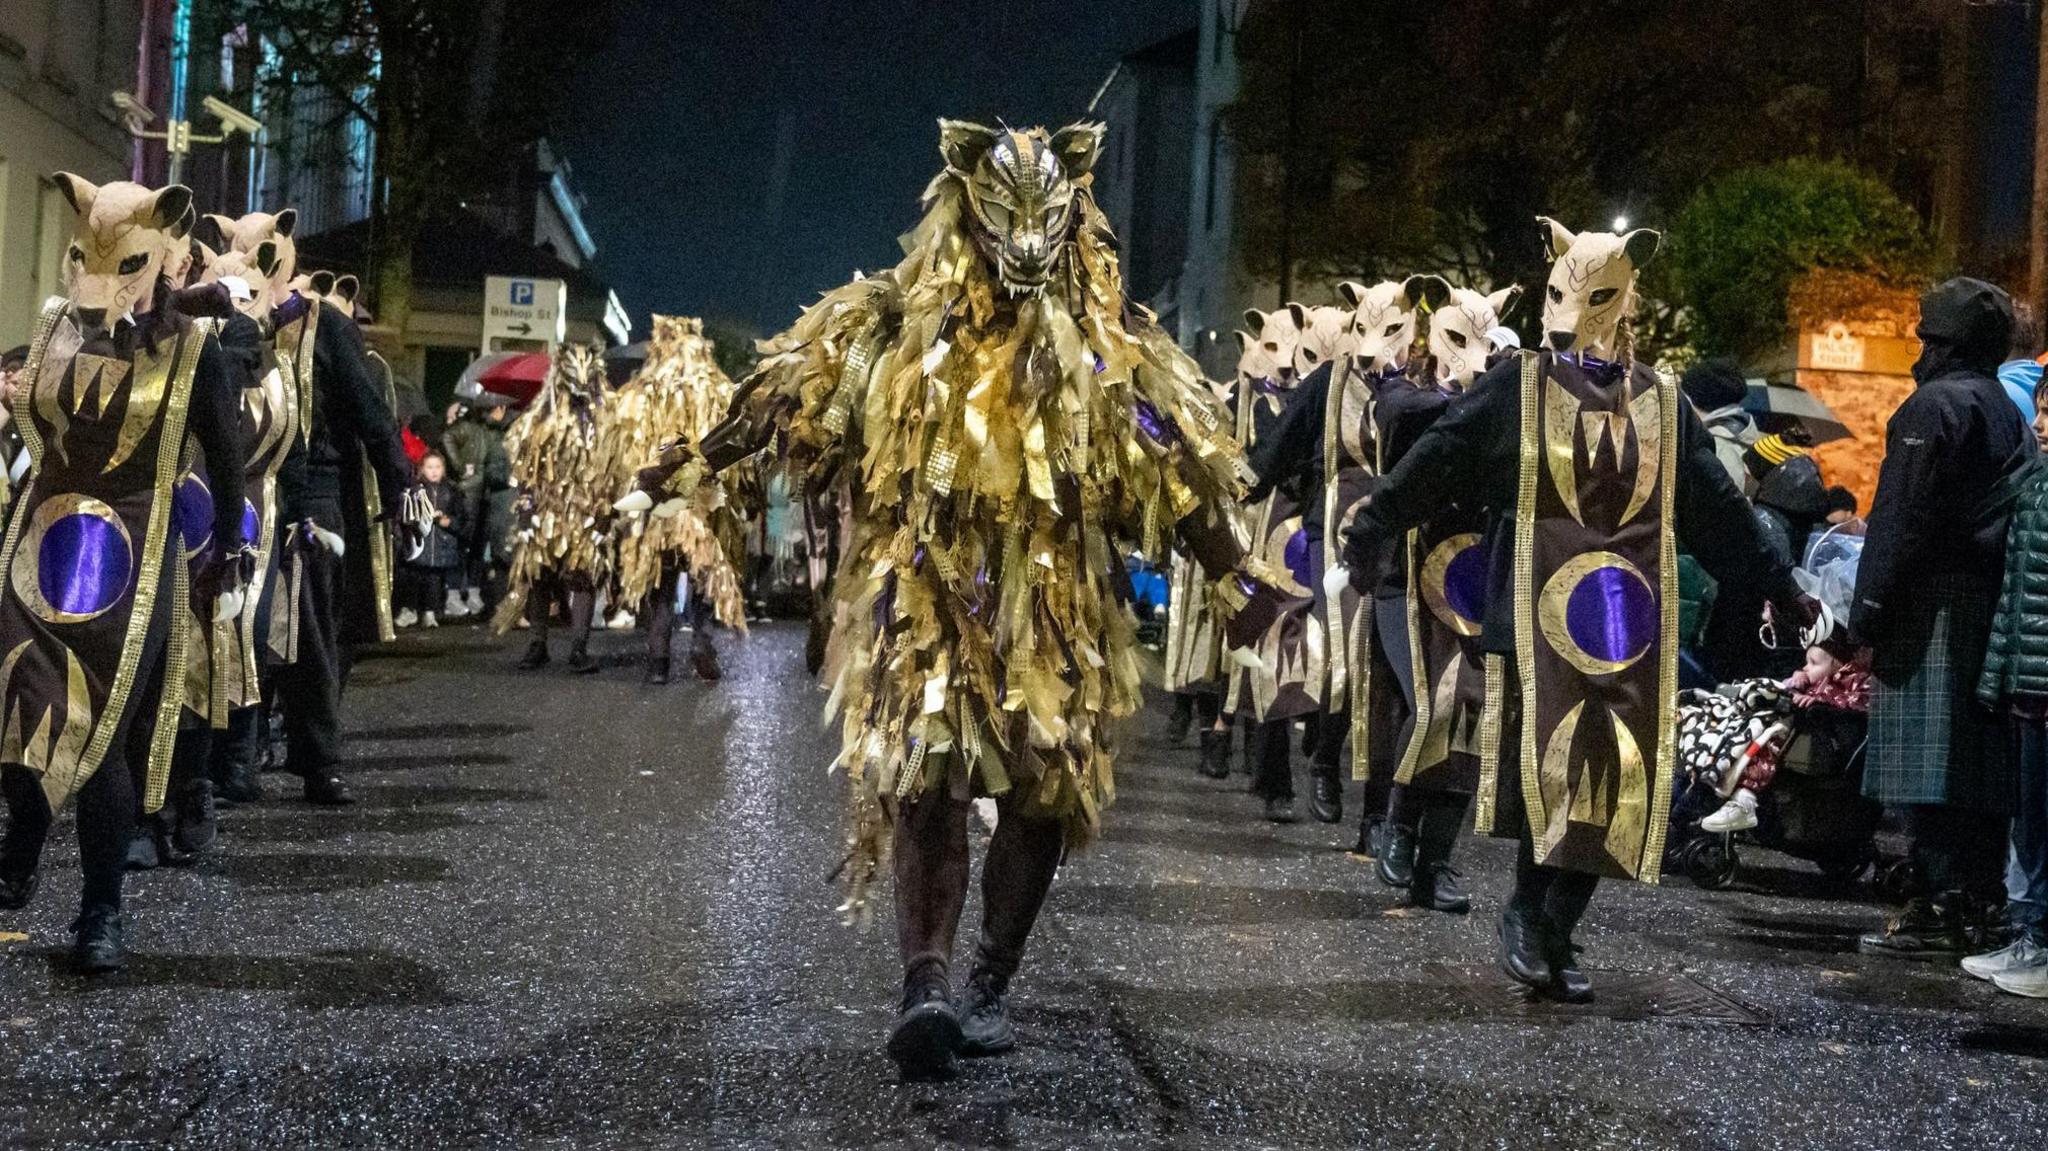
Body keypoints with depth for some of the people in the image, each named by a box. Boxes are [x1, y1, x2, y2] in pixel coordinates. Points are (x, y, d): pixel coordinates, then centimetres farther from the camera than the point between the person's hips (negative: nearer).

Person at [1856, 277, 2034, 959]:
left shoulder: (1933, 405, -8)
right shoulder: (2008, 413, 20)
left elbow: (1899, 519, -14)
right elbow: (2014, 516, 20)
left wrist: (1869, 609, -11)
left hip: (1934, 611, -9)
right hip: (1995, 611, 9)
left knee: (1927, 765, -9)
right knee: (1982, 767, 9)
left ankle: (1938, 911, -11)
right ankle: (1977, 905, 11)